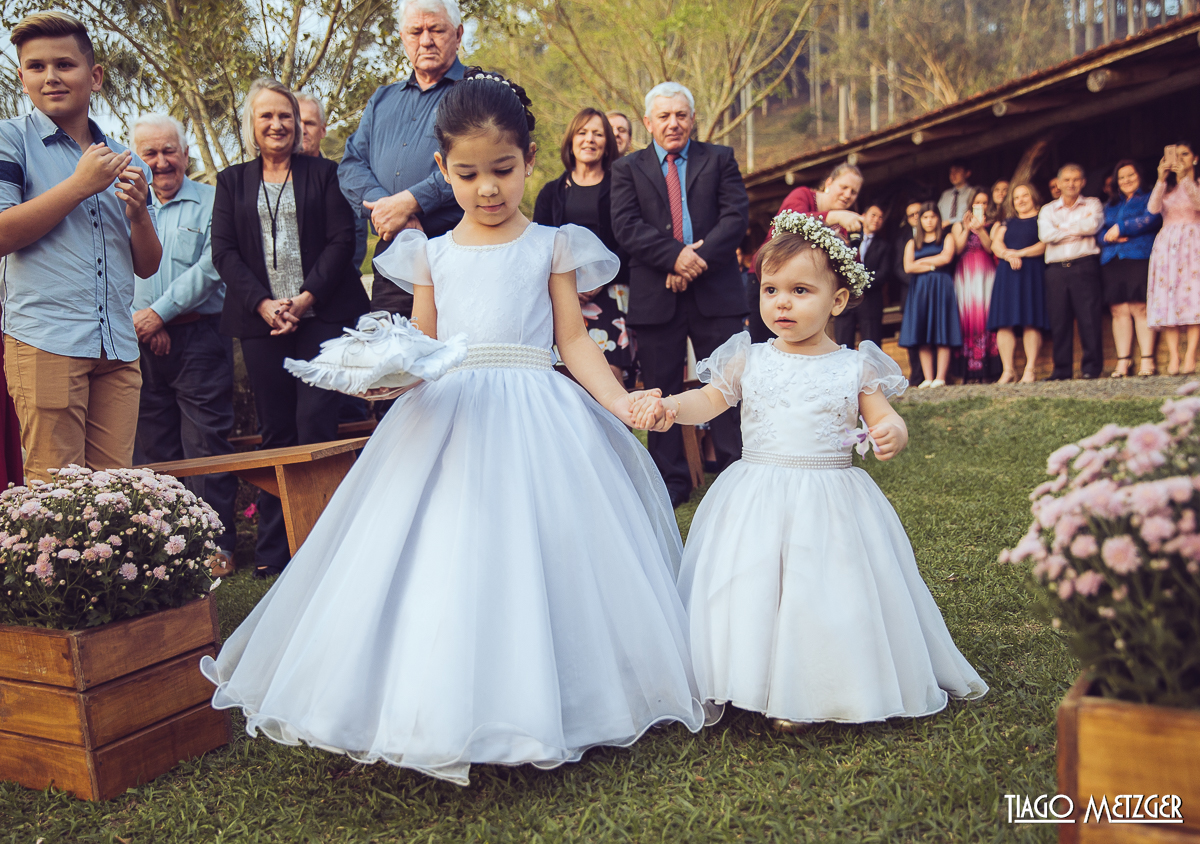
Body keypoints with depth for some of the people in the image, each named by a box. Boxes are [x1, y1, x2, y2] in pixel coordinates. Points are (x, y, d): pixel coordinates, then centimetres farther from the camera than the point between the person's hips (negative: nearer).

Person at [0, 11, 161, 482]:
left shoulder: (124, 160, 18)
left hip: (119, 349, 4)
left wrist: (138, 212, -3)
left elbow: (147, 266, 17)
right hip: (45, 341, -4)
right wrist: (81, 184, -8)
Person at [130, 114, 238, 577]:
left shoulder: (211, 201, 4)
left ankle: (216, 542, 2)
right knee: (155, 444, 9)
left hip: (199, 336, -4)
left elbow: (210, 268, -8)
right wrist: (138, 322, -6)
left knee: (205, 442, -4)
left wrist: (159, 313, -11)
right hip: (140, 342, 4)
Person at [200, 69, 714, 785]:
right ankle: (441, 708, 11)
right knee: (439, 558, -2)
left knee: (535, 554, -3)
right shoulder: (431, 254, 12)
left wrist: (620, 399, -10)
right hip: (447, 418, 2)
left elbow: (574, 339, 4)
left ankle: (536, 704, 12)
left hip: (535, 420, -1)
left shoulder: (553, 246, 7)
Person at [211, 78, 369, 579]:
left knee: (315, 422, -10)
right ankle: (273, 550, 8)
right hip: (261, 320, 2)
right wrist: (264, 304, -7)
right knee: (275, 432, 3)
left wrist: (307, 298, -10)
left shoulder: (323, 173, 11)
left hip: (321, 315, -2)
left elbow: (342, 240, 1)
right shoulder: (232, 181, 17)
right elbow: (223, 251, 8)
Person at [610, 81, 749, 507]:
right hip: (655, 296, 0)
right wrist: (675, 256, -17)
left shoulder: (720, 159, 12)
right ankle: (671, 481, 16)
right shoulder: (627, 168, 10)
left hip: (716, 292, 0)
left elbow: (737, 214, -1)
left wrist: (700, 257, -14)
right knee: (661, 390, 5)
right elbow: (626, 225, -4)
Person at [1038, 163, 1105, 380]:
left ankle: (1092, 367, -2)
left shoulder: (1092, 204, 13)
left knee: (1089, 317, -7)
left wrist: (1062, 228, 1)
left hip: (1084, 266, -2)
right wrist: (1078, 228, -2)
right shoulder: (1048, 210, 17)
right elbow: (1045, 234, -2)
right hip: (1056, 269, 2)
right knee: (1059, 320, 0)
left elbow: (1093, 225, -9)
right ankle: (1062, 370, 5)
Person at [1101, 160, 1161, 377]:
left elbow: (1152, 219, -6)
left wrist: (1121, 228, -5)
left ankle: (1147, 360, -12)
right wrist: (1111, 237, -6)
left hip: (1139, 259, -4)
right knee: (1119, 310, -4)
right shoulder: (1110, 205, 25)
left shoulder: (1148, 199, 12)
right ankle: (1123, 362, -4)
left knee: (1140, 308, -12)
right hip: (1112, 262, 4)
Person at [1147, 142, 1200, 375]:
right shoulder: (1166, 187, 18)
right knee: (1168, 299, -8)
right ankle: (1173, 356, -11)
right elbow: (1153, 208, -1)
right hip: (1167, 244, 2)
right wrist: (1161, 179, -10)